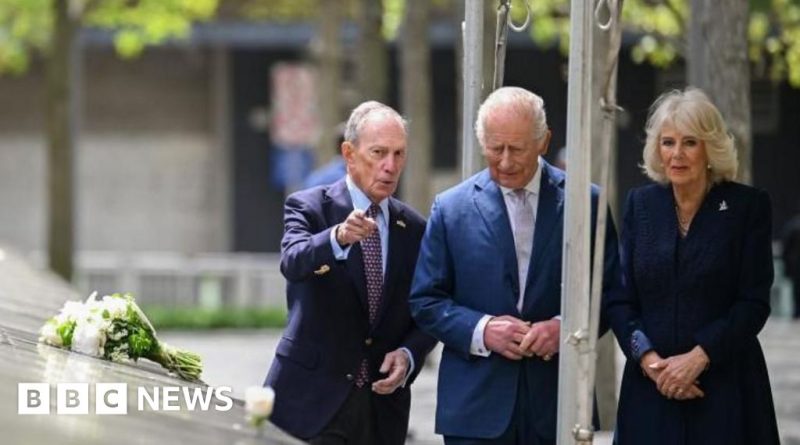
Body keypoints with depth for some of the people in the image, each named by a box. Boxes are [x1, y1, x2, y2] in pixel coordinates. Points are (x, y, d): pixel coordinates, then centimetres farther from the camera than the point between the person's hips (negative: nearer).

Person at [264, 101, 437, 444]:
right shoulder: (309, 207, -2)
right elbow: (293, 262, -23)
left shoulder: (414, 229, 10)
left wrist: (409, 355, -5)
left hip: (383, 409, 4)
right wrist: (338, 237, -43)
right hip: (312, 402, -4)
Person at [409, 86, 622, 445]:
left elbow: (612, 291, 5)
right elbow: (425, 301, 5)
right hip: (476, 407, -1)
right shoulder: (451, 209, 5)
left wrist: (566, 327, -13)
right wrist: (481, 330, -12)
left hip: (557, 402, 1)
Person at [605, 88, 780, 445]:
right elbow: (620, 298, 6)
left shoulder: (748, 206, 0)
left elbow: (753, 303, -4)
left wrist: (698, 358, -14)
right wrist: (647, 358, -9)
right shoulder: (640, 204, 9)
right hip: (650, 386, 2)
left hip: (725, 386, -2)